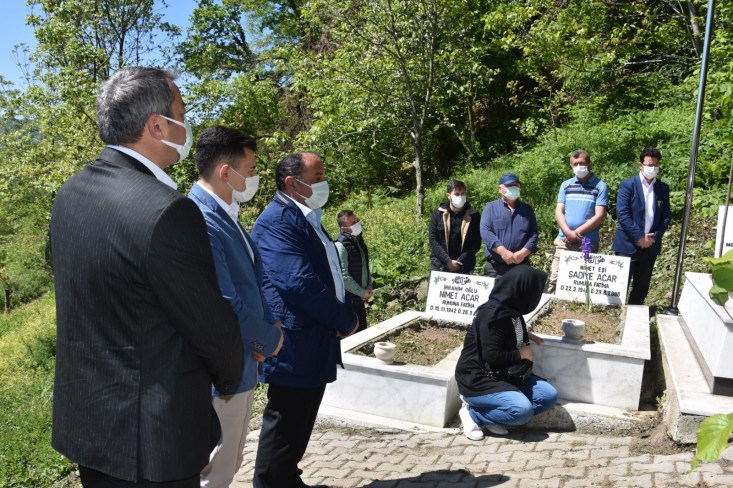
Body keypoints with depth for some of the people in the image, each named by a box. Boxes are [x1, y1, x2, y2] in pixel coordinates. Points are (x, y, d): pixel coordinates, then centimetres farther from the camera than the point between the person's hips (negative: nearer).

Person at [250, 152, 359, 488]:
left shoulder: (309, 218, 14)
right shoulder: (277, 220, -17)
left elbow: (330, 272, 19)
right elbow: (300, 282, -26)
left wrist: (342, 315, 0)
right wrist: (345, 320, -14)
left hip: (315, 340, 10)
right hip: (294, 343, -10)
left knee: (301, 422, 20)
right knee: (285, 424, 3)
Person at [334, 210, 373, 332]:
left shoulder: (359, 240, 8)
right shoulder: (340, 245, -20)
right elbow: (343, 276, -23)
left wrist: (369, 286, 3)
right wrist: (362, 292, -15)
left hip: (359, 297, 8)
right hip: (348, 299, -8)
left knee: (362, 329, 16)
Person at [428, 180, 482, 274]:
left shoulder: (474, 216, 1)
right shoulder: (438, 213, 2)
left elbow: (476, 243, -1)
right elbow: (432, 239, -2)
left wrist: (460, 261, -12)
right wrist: (447, 261, -12)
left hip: (463, 267, 0)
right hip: (439, 265, 0)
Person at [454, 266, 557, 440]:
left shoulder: (510, 310, 6)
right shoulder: (492, 315, -22)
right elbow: (492, 356, -25)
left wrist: (524, 336, 10)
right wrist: (520, 354, -10)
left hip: (504, 375, 10)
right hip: (477, 380, -10)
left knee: (549, 395, -2)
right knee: (522, 410, -28)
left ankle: (492, 412, 0)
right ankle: (473, 413, -6)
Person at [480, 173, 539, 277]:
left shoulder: (527, 209, 16)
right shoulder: (490, 207, 8)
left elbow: (534, 234, 7)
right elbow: (485, 232, -5)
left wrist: (523, 253, -11)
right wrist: (503, 252, -17)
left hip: (521, 265, 2)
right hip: (495, 266, -2)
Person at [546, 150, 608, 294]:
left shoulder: (600, 186, 1)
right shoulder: (566, 185, 12)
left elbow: (599, 216, -6)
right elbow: (559, 212, 5)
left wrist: (577, 233, -11)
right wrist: (568, 232, -12)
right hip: (564, 241, 2)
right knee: (554, 280, -4)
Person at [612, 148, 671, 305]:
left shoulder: (663, 188, 10)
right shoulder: (627, 185, -4)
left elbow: (666, 216, 9)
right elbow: (622, 214, -12)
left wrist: (655, 237, -6)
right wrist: (639, 237, -15)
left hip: (651, 245, 5)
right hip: (628, 244, -5)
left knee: (642, 287, 10)